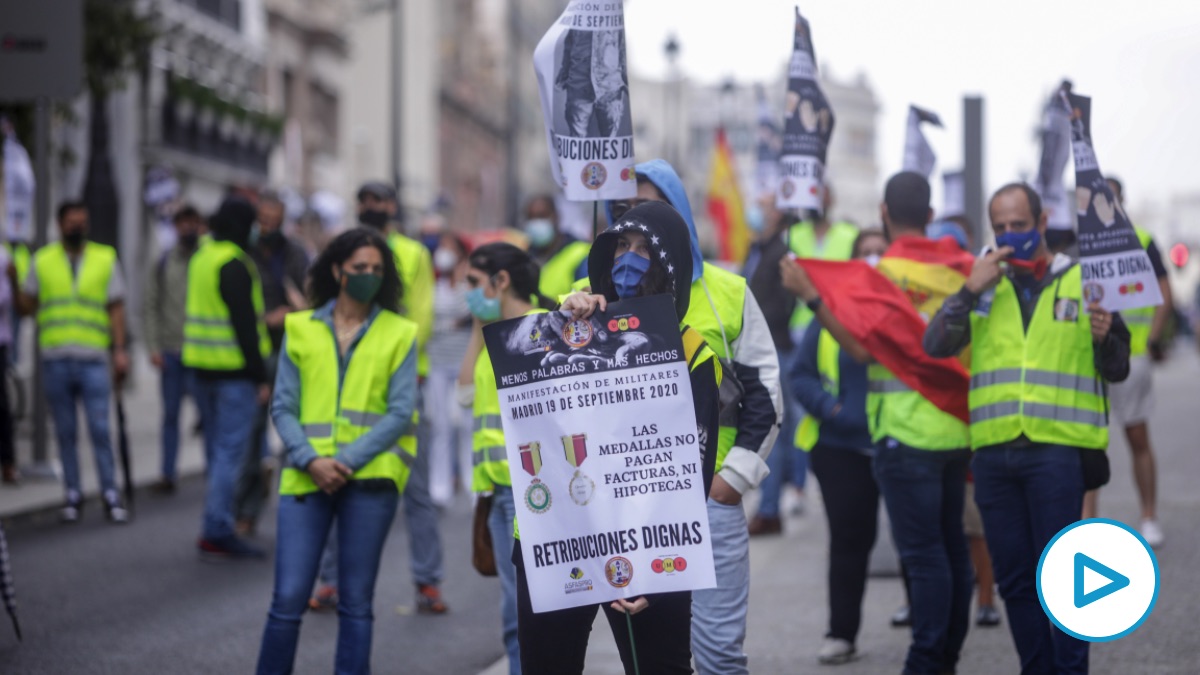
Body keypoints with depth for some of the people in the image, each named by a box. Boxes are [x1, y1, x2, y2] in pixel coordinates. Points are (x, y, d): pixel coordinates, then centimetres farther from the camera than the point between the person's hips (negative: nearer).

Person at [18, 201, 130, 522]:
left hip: (93, 360, -1)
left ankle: (110, 495, -2)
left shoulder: (106, 259, 8)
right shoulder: (42, 261, 10)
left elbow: (116, 308, 6)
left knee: (100, 429, -7)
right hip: (55, 360, 1)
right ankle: (73, 495, 10)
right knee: (65, 432, 4)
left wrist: (120, 350, -3)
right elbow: (26, 306, 8)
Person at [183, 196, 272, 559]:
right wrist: (260, 376, -15)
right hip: (233, 368, -9)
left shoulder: (202, 257, 15)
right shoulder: (235, 264, -14)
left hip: (202, 365, 9)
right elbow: (244, 323, -17)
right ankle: (217, 532, -10)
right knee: (231, 450, -8)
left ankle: (216, 529, 18)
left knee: (216, 448, 14)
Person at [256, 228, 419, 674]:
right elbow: (283, 407, 6)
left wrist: (347, 461, -11)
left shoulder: (399, 334, 6)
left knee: (356, 602, 3)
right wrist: (311, 460, -10)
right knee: (288, 599, -4)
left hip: (369, 477, -1)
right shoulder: (300, 330, 10)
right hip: (306, 477, 1)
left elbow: (401, 412, -1)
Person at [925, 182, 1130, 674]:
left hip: (1057, 449, -3)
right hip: (993, 450, 4)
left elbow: (1117, 371, 7)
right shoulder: (985, 286, 14)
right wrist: (970, 291, -9)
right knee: (1014, 577, 8)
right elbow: (935, 346, 2)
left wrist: (1104, 338, -14)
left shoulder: (1083, 282, 6)